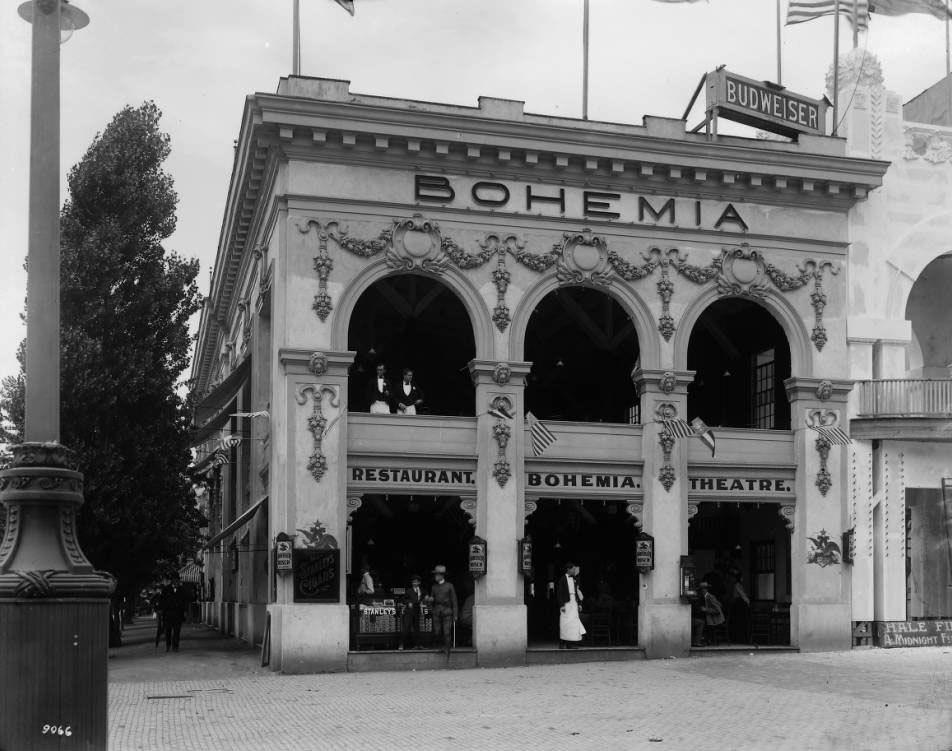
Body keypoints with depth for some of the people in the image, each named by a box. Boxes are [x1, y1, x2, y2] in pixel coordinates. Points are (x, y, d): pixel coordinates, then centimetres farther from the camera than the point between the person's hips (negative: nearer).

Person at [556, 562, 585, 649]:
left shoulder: (574, 580, 14)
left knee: (574, 624, 2)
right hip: (566, 603, -6)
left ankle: (572, 644, 4)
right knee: (565, 623, -5)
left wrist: (579, 604, 12)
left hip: (574, 603, 6)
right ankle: (562, 644, 0)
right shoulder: (562, 579, -5)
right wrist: (561, 605, -14)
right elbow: (559, 593, -8)